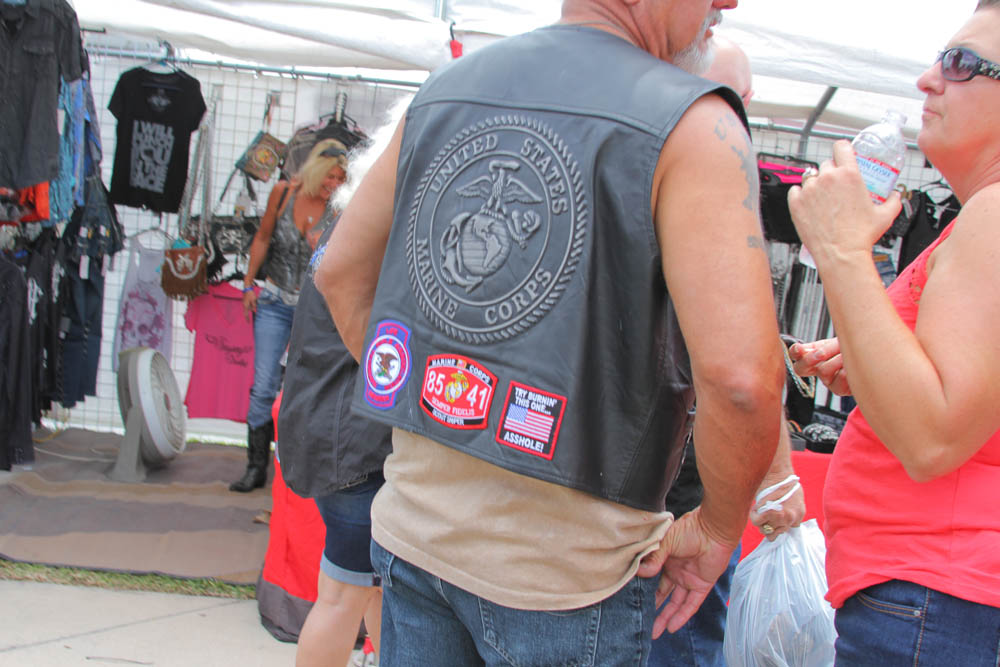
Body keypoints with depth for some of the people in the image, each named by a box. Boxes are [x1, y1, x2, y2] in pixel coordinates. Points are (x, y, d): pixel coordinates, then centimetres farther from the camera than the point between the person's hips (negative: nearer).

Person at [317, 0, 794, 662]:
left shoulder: (443, 89, 5)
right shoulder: (693, 124, -15)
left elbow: (340, 270, 12)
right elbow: (740, 377, -25)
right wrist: (718, 528, -7)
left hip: (413, 526, 5)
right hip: (565, 569, -5)